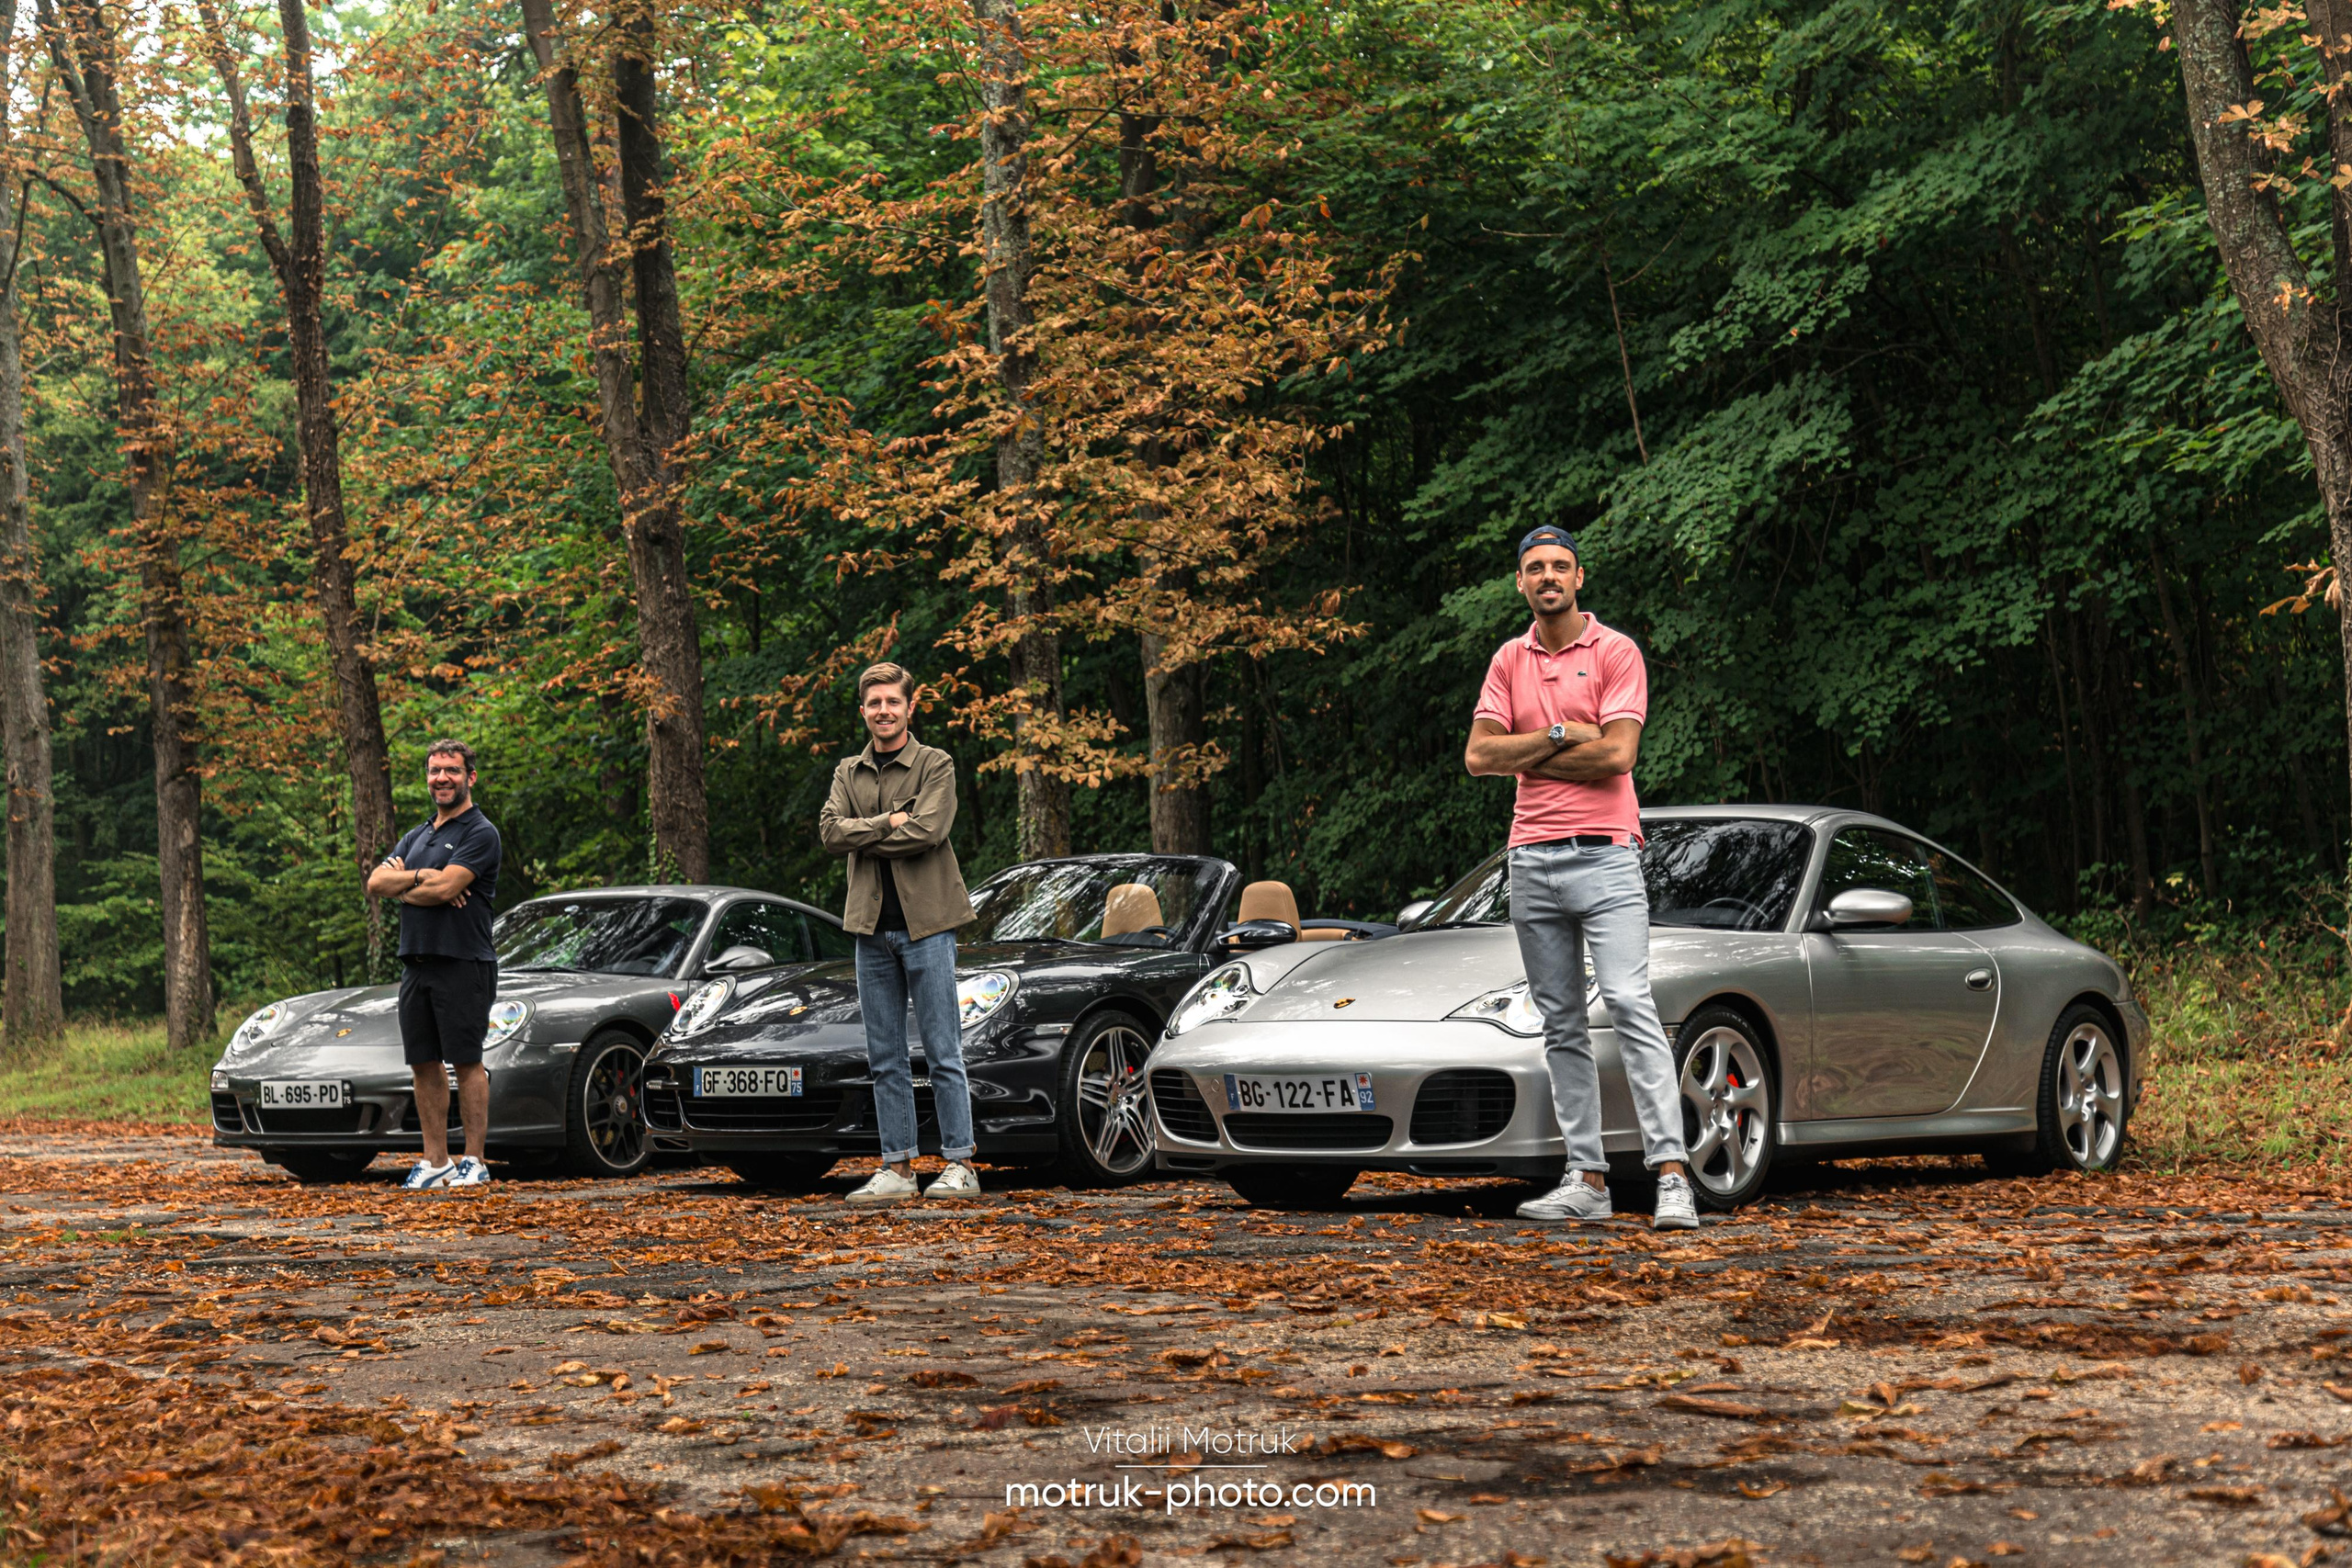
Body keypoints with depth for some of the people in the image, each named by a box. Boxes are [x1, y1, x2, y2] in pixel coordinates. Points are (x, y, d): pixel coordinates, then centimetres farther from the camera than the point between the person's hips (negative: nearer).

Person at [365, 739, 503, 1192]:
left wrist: (400, 885, -2)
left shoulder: (480, 833, -5)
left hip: (463, 964, -7)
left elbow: (444, 889, -18)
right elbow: (376, 883, 6)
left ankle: (474, 1162, -1)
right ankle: (435, 1161, 13)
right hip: (416, 964, 7)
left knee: (466, 1063, -5)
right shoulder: (418, 836, 19)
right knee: (424, 1065, 7)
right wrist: (420, 876, -10)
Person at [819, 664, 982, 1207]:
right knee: (885, 1058, 6)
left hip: (925, 922, -5)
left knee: (943, 1053, -4)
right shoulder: (848, 773, 14)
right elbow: (830, 830, -2)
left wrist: (862, 834, -8)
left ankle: (960, 1166, 0)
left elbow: (928, 831, -16)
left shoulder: (936, 765, -1)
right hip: (872, 927, 5)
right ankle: (897, 1168, 11)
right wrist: (889, 822, -13)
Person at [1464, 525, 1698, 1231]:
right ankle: (1586, 1180, 8)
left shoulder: (1616, 652, -1)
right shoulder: (1508, 661, 13)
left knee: (1630, 1004, -16)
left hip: (1605, 854, -5)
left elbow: (1617, 755, -12)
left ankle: (1671, 1176, -20)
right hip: (1531, 859, 5)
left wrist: (1527, 756, -4)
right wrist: (1561, 736, -6)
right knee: (1561, 1026, 6)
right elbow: (1480, 756, 3)